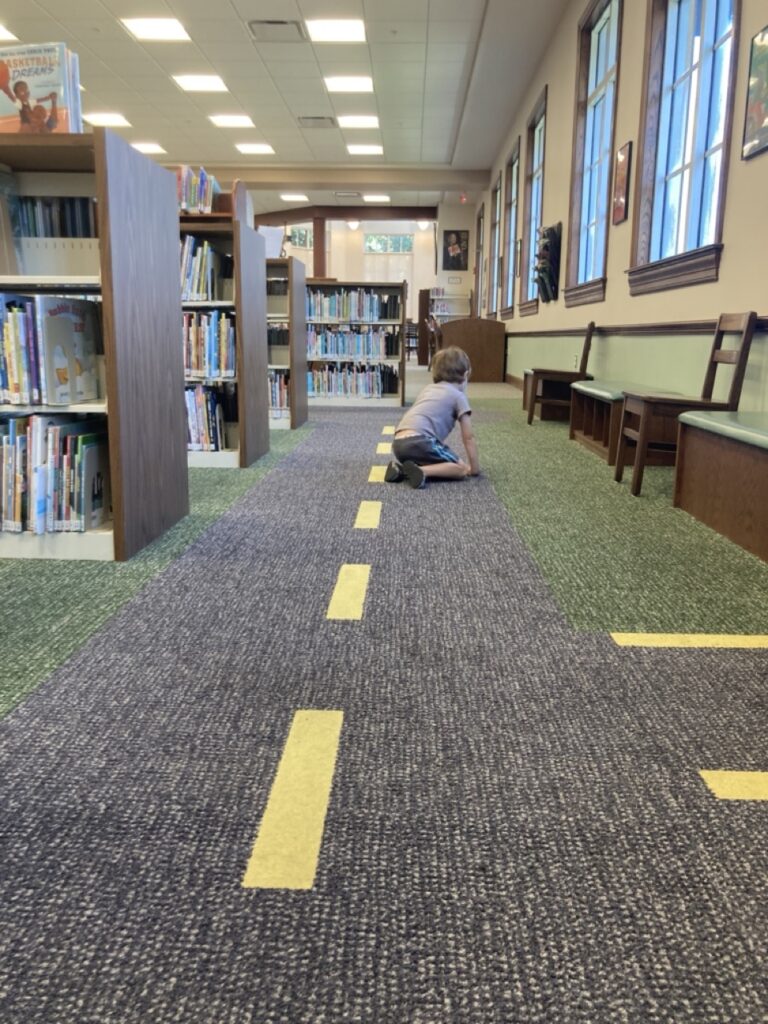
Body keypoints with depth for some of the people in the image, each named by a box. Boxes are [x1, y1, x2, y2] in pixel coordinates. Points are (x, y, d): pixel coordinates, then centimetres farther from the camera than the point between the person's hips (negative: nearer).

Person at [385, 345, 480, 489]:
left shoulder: (427, 389, 31)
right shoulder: (458, 396, 11)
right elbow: (468, 438, 10)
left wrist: (443, 454, 48)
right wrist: (475, 467, 17)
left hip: (399, 444, 7)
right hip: (418, 441, -7)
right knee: (462, 469, 3)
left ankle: (401, 467, 7)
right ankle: (421, 471, -19)